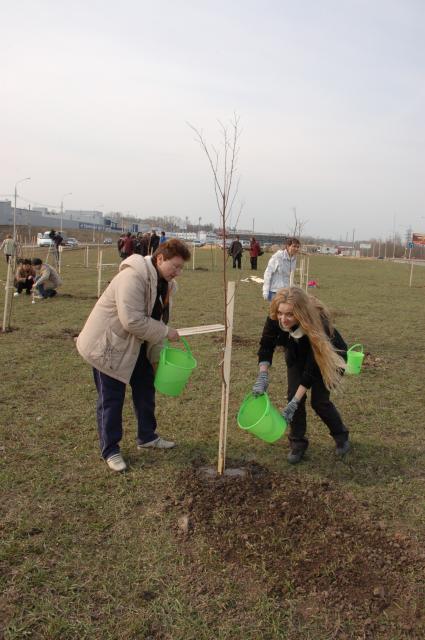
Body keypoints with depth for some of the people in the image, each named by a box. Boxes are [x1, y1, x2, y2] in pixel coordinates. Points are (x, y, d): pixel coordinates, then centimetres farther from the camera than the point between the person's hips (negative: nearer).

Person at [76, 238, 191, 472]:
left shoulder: (165, 283, 2)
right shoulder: (133, 277, -28)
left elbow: (156, 319, 9)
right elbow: (132, 321, -34)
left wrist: (157, 356, 6)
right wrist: (166, 332, -24)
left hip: (135, 346, 9)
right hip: (108, 344, -9)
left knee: (146, 388, 16)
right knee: (111, 398, 0)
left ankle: (147, 436, 35)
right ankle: (110, 450, 15)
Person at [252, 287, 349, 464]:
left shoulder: (318, 322, -42)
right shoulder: (275, 318, -32)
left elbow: (313, 367, -38)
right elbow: (266, 346, -18)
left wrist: (294, 403, -38)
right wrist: (262, 376, -34)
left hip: (328, 357, -4)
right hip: (297, 355, 4)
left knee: (319, 400, -6)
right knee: (293, 394, -8)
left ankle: (341, 436, 22)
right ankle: (298, 443, 10)